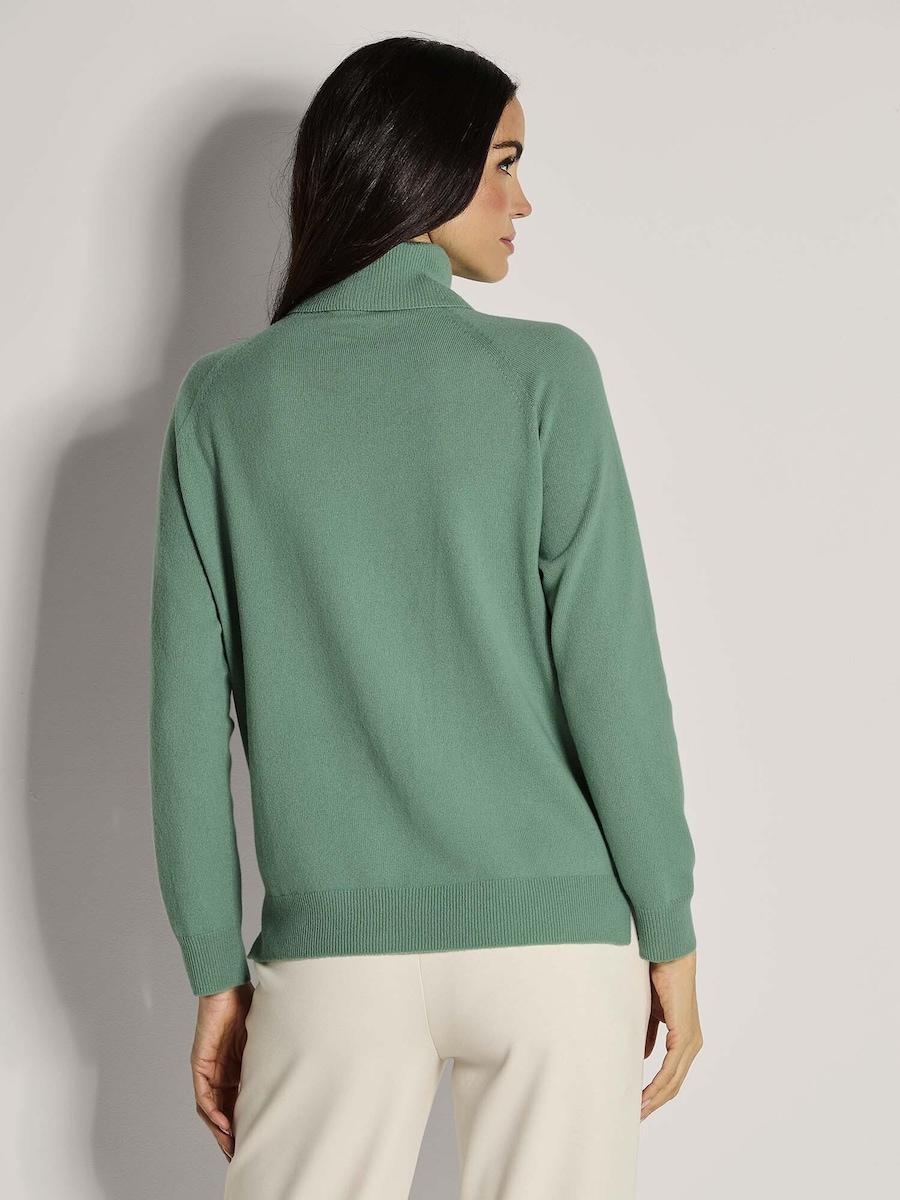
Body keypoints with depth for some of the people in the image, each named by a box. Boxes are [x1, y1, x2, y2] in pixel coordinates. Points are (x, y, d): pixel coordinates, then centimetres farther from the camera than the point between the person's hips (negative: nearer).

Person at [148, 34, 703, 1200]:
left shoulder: (224, 399, 2)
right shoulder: (542, 372, -4)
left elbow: (190, 708, 0)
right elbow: (609, 670, -7)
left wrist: (215, 970, 7)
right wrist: (671, 932, 2)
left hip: (333, 948, 2)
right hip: (554, 934, -1)